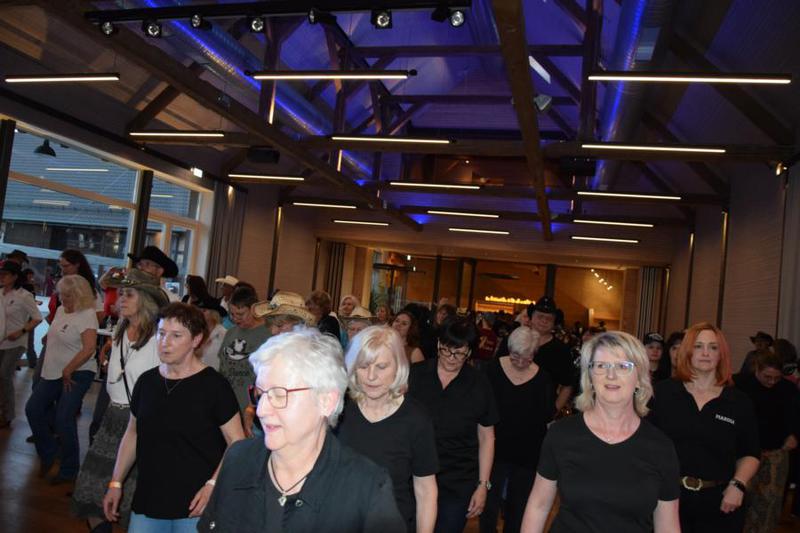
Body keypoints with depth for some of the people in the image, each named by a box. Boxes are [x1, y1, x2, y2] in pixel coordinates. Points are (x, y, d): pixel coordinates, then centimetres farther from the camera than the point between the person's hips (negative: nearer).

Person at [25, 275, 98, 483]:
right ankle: (47, 455, 24)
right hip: (53, 372, 9)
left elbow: (89, 348, -25)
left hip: (77, 374, -8)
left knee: (63, 419, -12)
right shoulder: (61, 310, 9)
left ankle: (69, 470, 4)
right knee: (33, 409, 5)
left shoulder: (87, 315, -16)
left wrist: (67, 371, -18)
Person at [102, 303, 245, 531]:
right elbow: (132, 434, 16)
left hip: (194, 506, -4)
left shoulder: (214, 385, -12)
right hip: (147, 501, 5)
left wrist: (213, 485, -20)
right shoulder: (146, 381, 4)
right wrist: (116, 483, 14)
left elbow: (237, 442, -11)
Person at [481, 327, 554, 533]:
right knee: (489, 502, 9)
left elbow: (548, 418, 1)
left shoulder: (542, 378, -7)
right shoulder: (493, 368, -7)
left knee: (518, 506, 16)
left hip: (528, 454, 1)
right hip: (495, 448, 0)